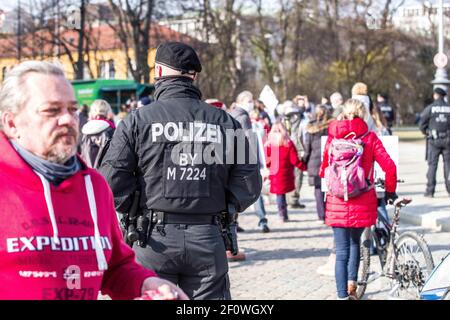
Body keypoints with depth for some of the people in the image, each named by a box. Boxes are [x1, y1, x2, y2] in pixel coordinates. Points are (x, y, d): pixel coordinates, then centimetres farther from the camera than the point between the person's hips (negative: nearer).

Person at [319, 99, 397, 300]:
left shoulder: (333, 137, 1)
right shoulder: (369, 137, -3)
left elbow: (324, 168, 10)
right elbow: (389, 166, -8)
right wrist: (390, 191, 8)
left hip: (337, 201, 0)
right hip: (363, 202, 0)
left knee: (342, 250, 3)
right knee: (354, 242, 25)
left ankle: (343, 294, -3)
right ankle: (351, 285, 23)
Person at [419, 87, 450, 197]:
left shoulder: (430, 108, -5)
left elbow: (422, 124, -3)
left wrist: (426, 132, 15)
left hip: (434, 140, -2)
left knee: (432, 165, 0)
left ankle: (430, 191, -2)